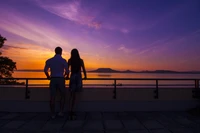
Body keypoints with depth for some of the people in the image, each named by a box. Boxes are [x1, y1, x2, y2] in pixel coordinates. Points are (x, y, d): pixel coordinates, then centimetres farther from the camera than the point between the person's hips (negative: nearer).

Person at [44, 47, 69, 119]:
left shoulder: (49, 60, 5)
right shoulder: (63, 60, -4)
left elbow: (45, 70, 0)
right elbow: (67, 71, -6)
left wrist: (48, 77, 19)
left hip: (53, 80, 2)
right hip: (61, 80, -2)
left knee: (52, 97, 5)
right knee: (63, 96, 14)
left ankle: (53, 114, 7)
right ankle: (61, 111, 7)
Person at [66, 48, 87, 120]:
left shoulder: (70, 60, 3)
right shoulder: (81, 60, 3)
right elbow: (84, 70, 2)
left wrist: (67, 76, 18)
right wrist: (85, 76, 18)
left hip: (72, 77, 0)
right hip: (79, 78, 0)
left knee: (72, 95, 2)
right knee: (74, 95, 8)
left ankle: (71, 111, -9)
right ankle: (71, 111, 13)